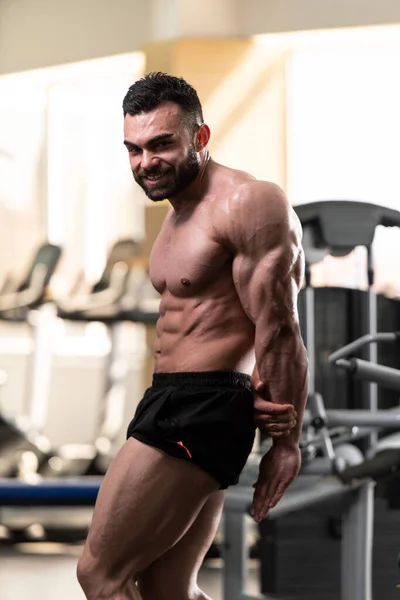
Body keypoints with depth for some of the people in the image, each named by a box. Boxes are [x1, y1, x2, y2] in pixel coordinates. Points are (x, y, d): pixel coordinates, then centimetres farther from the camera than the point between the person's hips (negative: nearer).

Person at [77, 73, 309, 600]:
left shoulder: (248, 203, -13)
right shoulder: (180, 215, 19)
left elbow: (278, 328, -14)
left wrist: (287, 442, -13)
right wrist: (251, 394, -10)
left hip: (200, 411, -10)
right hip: (174, 400, 10)